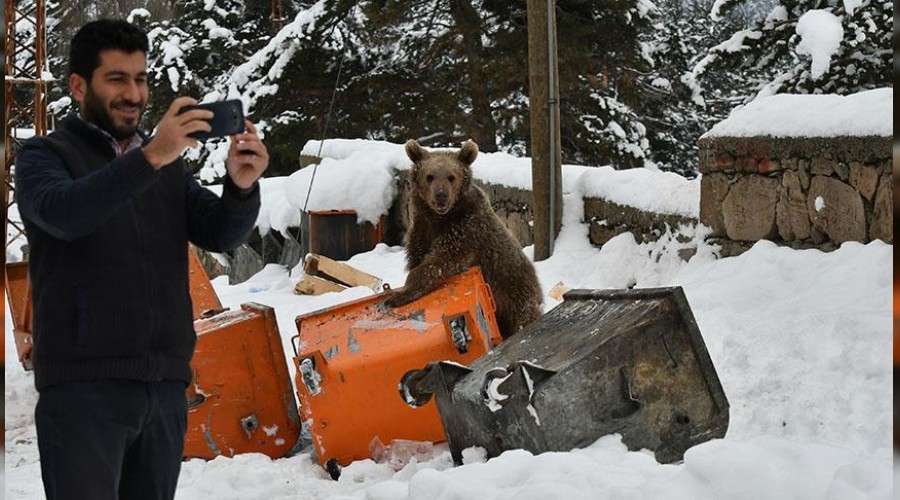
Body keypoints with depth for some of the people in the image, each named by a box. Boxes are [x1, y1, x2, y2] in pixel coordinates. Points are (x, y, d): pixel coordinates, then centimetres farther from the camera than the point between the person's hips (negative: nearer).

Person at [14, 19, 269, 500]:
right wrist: (148, 159, -31)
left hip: (165, 387, 5)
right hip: (83, 386, -5)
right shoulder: (44, 155, 3)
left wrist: (241, 186, -18)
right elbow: (62, 213, -19)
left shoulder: (168, 163, 17)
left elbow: (221, 234, 5)